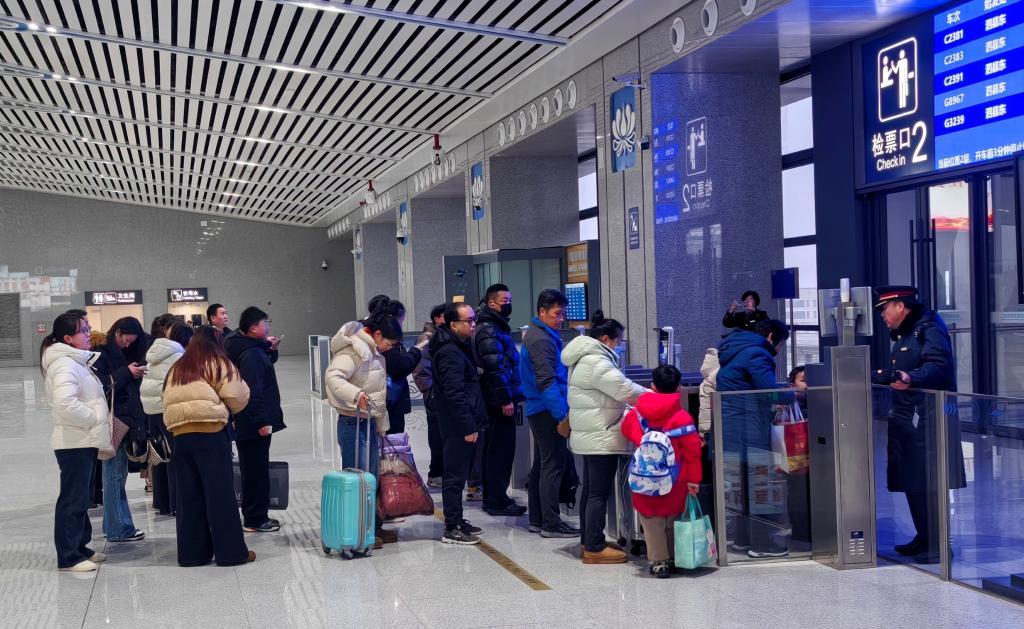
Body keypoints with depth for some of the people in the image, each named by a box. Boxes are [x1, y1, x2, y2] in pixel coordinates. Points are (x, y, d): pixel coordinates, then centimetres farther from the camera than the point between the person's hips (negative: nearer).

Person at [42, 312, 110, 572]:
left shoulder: (76, 361, 15)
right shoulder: (65, 364, -17)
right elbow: (65, 403, -31)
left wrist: (98, 419, 13)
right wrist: (94, 418, -19)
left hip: (84, 441, 10)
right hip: (74, 443, -10)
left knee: (82, 497, 16)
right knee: (73, 499, -4)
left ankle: (79, 547, 26)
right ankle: (68, 557, 2)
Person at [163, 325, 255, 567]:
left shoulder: (177, 368, 19)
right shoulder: (218, 363, 2)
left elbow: (168, 401, 15)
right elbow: (238, 396, -5)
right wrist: (226, 409, 14)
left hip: (180, 434, 5)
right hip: (210, 432, -5)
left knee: (189, 496, 9)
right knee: (221, 493, 0)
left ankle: (192, 552, 13)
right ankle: (231, 551, 3)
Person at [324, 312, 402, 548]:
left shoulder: (376, 354, 16)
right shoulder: (354, 350, -14)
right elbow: (332, 376, -31)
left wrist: (381, 427, 22)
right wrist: (356, 395, -44)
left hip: (370, 423, 10)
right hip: (353, 424, -10)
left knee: (372, 478, 15)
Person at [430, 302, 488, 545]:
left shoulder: (460, 347, 17)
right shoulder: (450, 352, -17)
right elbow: (455, 393, -22)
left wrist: (474, 422, 19)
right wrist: (469, 426, -21)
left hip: (462, 425, 10)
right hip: (459, 426, -10)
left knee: (458, 474, 16)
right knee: (456, 476, -5)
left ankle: (456, 521, 25)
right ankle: (452, 529, -1)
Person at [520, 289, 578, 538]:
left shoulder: (536, 335, 17)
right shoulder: (542, 339, -16)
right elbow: (547, 381, -24)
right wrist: (561, 415, -26)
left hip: (539, 411, 11)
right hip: (548, 410, -11)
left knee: (541, 464, 14)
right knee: (553, 466, -7)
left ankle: (537, 520, 21)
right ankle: (551, 524, -5)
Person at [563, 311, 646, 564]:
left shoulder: (585, 359, 16)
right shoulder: (597, 362, -18)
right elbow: (625, 390, -21)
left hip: (589, 436, 11)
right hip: (601, 437, -11)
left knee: (590, 489, 16)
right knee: (599, 493, -7)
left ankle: (588, 541, 24)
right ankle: (595, 548, -4)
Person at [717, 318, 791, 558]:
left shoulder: (734, 350, 18)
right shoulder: (756, 354, -12)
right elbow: (769, 391, -21)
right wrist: (793, 394, -4)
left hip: (729, 427, 10)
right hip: (748, 428, -10)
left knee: (745, 482, 17)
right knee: (760, 483, -4)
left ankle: (743, 538, 22)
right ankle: (762, 543, -1)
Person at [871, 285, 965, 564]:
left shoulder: (929, 331, -12)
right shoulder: (904, 335, 20)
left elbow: (937, 366, -29)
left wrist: (912, 379, -45)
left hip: (926, 421, -10)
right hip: (906, 420, 10)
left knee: (927, 485, -9)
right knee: (910, 482, 13)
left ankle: (938, 545, -4)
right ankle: (924, 538, 23)